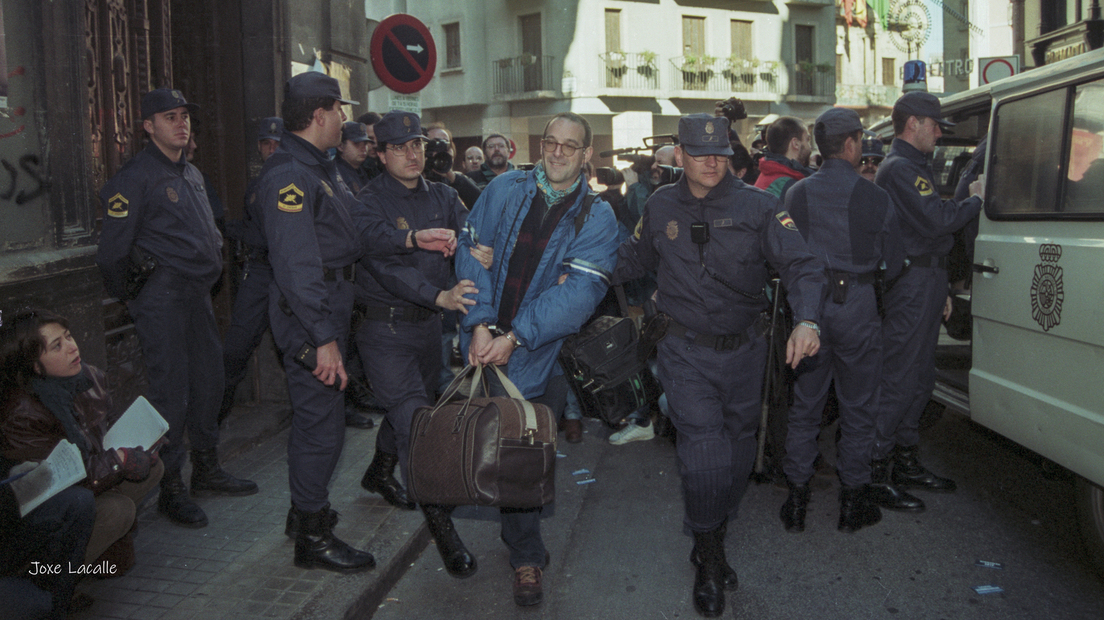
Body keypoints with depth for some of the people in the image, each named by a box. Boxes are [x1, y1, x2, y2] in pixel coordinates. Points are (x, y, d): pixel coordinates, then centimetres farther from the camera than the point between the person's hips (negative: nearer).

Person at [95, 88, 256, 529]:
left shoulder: (192, 174, 17)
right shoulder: (136, 176, -10)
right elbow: (113, 248, -10)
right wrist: (128, 297, -2)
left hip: (198, 294, 8)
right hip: (162, 297, -8)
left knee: (209, 380, 13)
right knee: (171, 392, -6)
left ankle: (206, 468, 27)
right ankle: (169, 488, 5)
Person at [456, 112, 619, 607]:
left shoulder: (597, 217, -3)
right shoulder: (504, 190, 3)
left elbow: (579, 291, -14)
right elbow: (472, 254, -2)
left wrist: (515, 336, -22)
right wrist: (480, 323, -15)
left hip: (542, 357, -2)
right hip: (485, 346, 2)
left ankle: (524, 555, 25)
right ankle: (527, 552, 33)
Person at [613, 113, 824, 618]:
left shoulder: (757, 206, -6)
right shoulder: (661, 207, 2)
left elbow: (801, 264, -11)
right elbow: (636, 258, 17)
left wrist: (806, 319, -29)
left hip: (744, 351, 1)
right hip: (687, 353, -1)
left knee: (737, 453, 13)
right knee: (705, 456, -10)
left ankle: (713, 540, 38)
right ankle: (709, 560, 12)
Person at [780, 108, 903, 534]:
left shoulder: (796, 193, -1)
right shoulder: (876, 198, -7)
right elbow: (893, 267, -1)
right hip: (856, 306, -2)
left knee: (804, 405, 12)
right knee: (857, 408, 11)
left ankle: (796, 503, 18)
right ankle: (852, 504, 20)